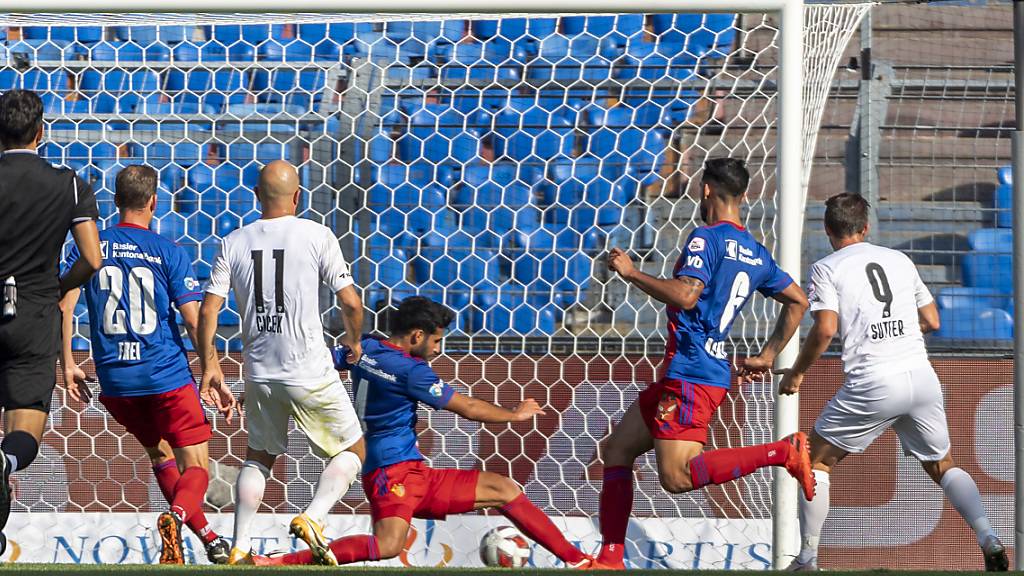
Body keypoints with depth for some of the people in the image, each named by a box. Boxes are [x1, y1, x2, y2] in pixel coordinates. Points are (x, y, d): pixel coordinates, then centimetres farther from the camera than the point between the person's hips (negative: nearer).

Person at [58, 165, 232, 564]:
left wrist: (68, 365, 6)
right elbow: (194, 321, -8)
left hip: (114, 381, 3)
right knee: (195, 467, 2)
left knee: (160, 456, 25)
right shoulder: (169, 253, -3)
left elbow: (63, 305, -2)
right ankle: (176, 516, -30)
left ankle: (206, 536, 26)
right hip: (166, 375, -3)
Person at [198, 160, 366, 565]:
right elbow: (350, 302, -7)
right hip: (310, 374, -4)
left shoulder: (234, 243, 2)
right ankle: (313, 517, -11)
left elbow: (208, 311, -1)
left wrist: (209, 366, 11)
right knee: (351, 450, 12)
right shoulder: (316, 236, -7)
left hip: (259, 375, 4)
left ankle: (239, 547, 13)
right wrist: (353, 340, 13)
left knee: (259, 456, 23)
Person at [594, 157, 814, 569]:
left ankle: (783, 452, -22)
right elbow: (797, 301, 24)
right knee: (617, 449, 15)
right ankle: (609, 559, 12)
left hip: (690, 375, -10)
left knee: (677, 477, -17)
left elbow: (685, 295, -24)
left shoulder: (706, 238, -10)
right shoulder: (756, 253, 16)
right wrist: (767, 357, 27)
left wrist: (631, 274, -12)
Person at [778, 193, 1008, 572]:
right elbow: (932, 321, 17)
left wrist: (796, 373, 3)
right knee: (942, 467, 18)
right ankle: (988, 538, -3)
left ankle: (808, 559, 9)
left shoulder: (826, 269, 2)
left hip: (873, 384, -4)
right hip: (923, 377, 4)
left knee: (817, 460, 13)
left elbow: (825, 329, -10)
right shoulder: (900, 260, 15)